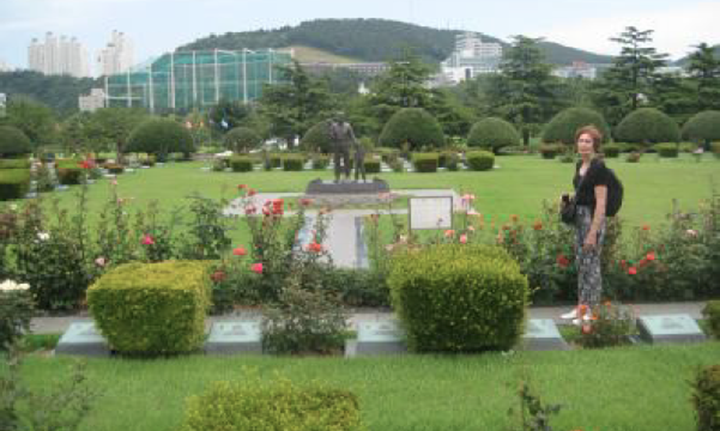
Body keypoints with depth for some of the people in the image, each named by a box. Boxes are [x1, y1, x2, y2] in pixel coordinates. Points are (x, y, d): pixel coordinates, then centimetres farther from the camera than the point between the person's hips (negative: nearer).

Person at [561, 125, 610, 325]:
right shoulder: (580, 165, 10)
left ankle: (592, 312, 10)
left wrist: (593, 233, -21)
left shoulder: (598, 167, -16)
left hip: (593, 218, -9)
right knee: (581, 263, 15)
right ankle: (581, 308, 26)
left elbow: (601, 203, -20)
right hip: (579, 217, 9)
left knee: (591, 264, -1)